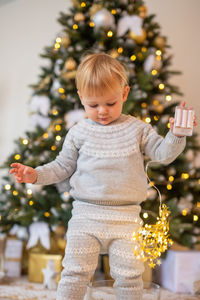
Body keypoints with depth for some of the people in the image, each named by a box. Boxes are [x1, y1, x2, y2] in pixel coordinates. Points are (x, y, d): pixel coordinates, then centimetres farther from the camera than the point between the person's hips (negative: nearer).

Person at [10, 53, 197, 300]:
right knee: (75, 271, -2)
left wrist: (176, 134, -12)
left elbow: (163, 153, 4)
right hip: (86, 216, 0)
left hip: (126, 217, 0)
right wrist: (36, 174, 1)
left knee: (129, 275, 1)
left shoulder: (137, 129, 6)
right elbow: (63, 166, 13)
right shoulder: (79, 133, 7)